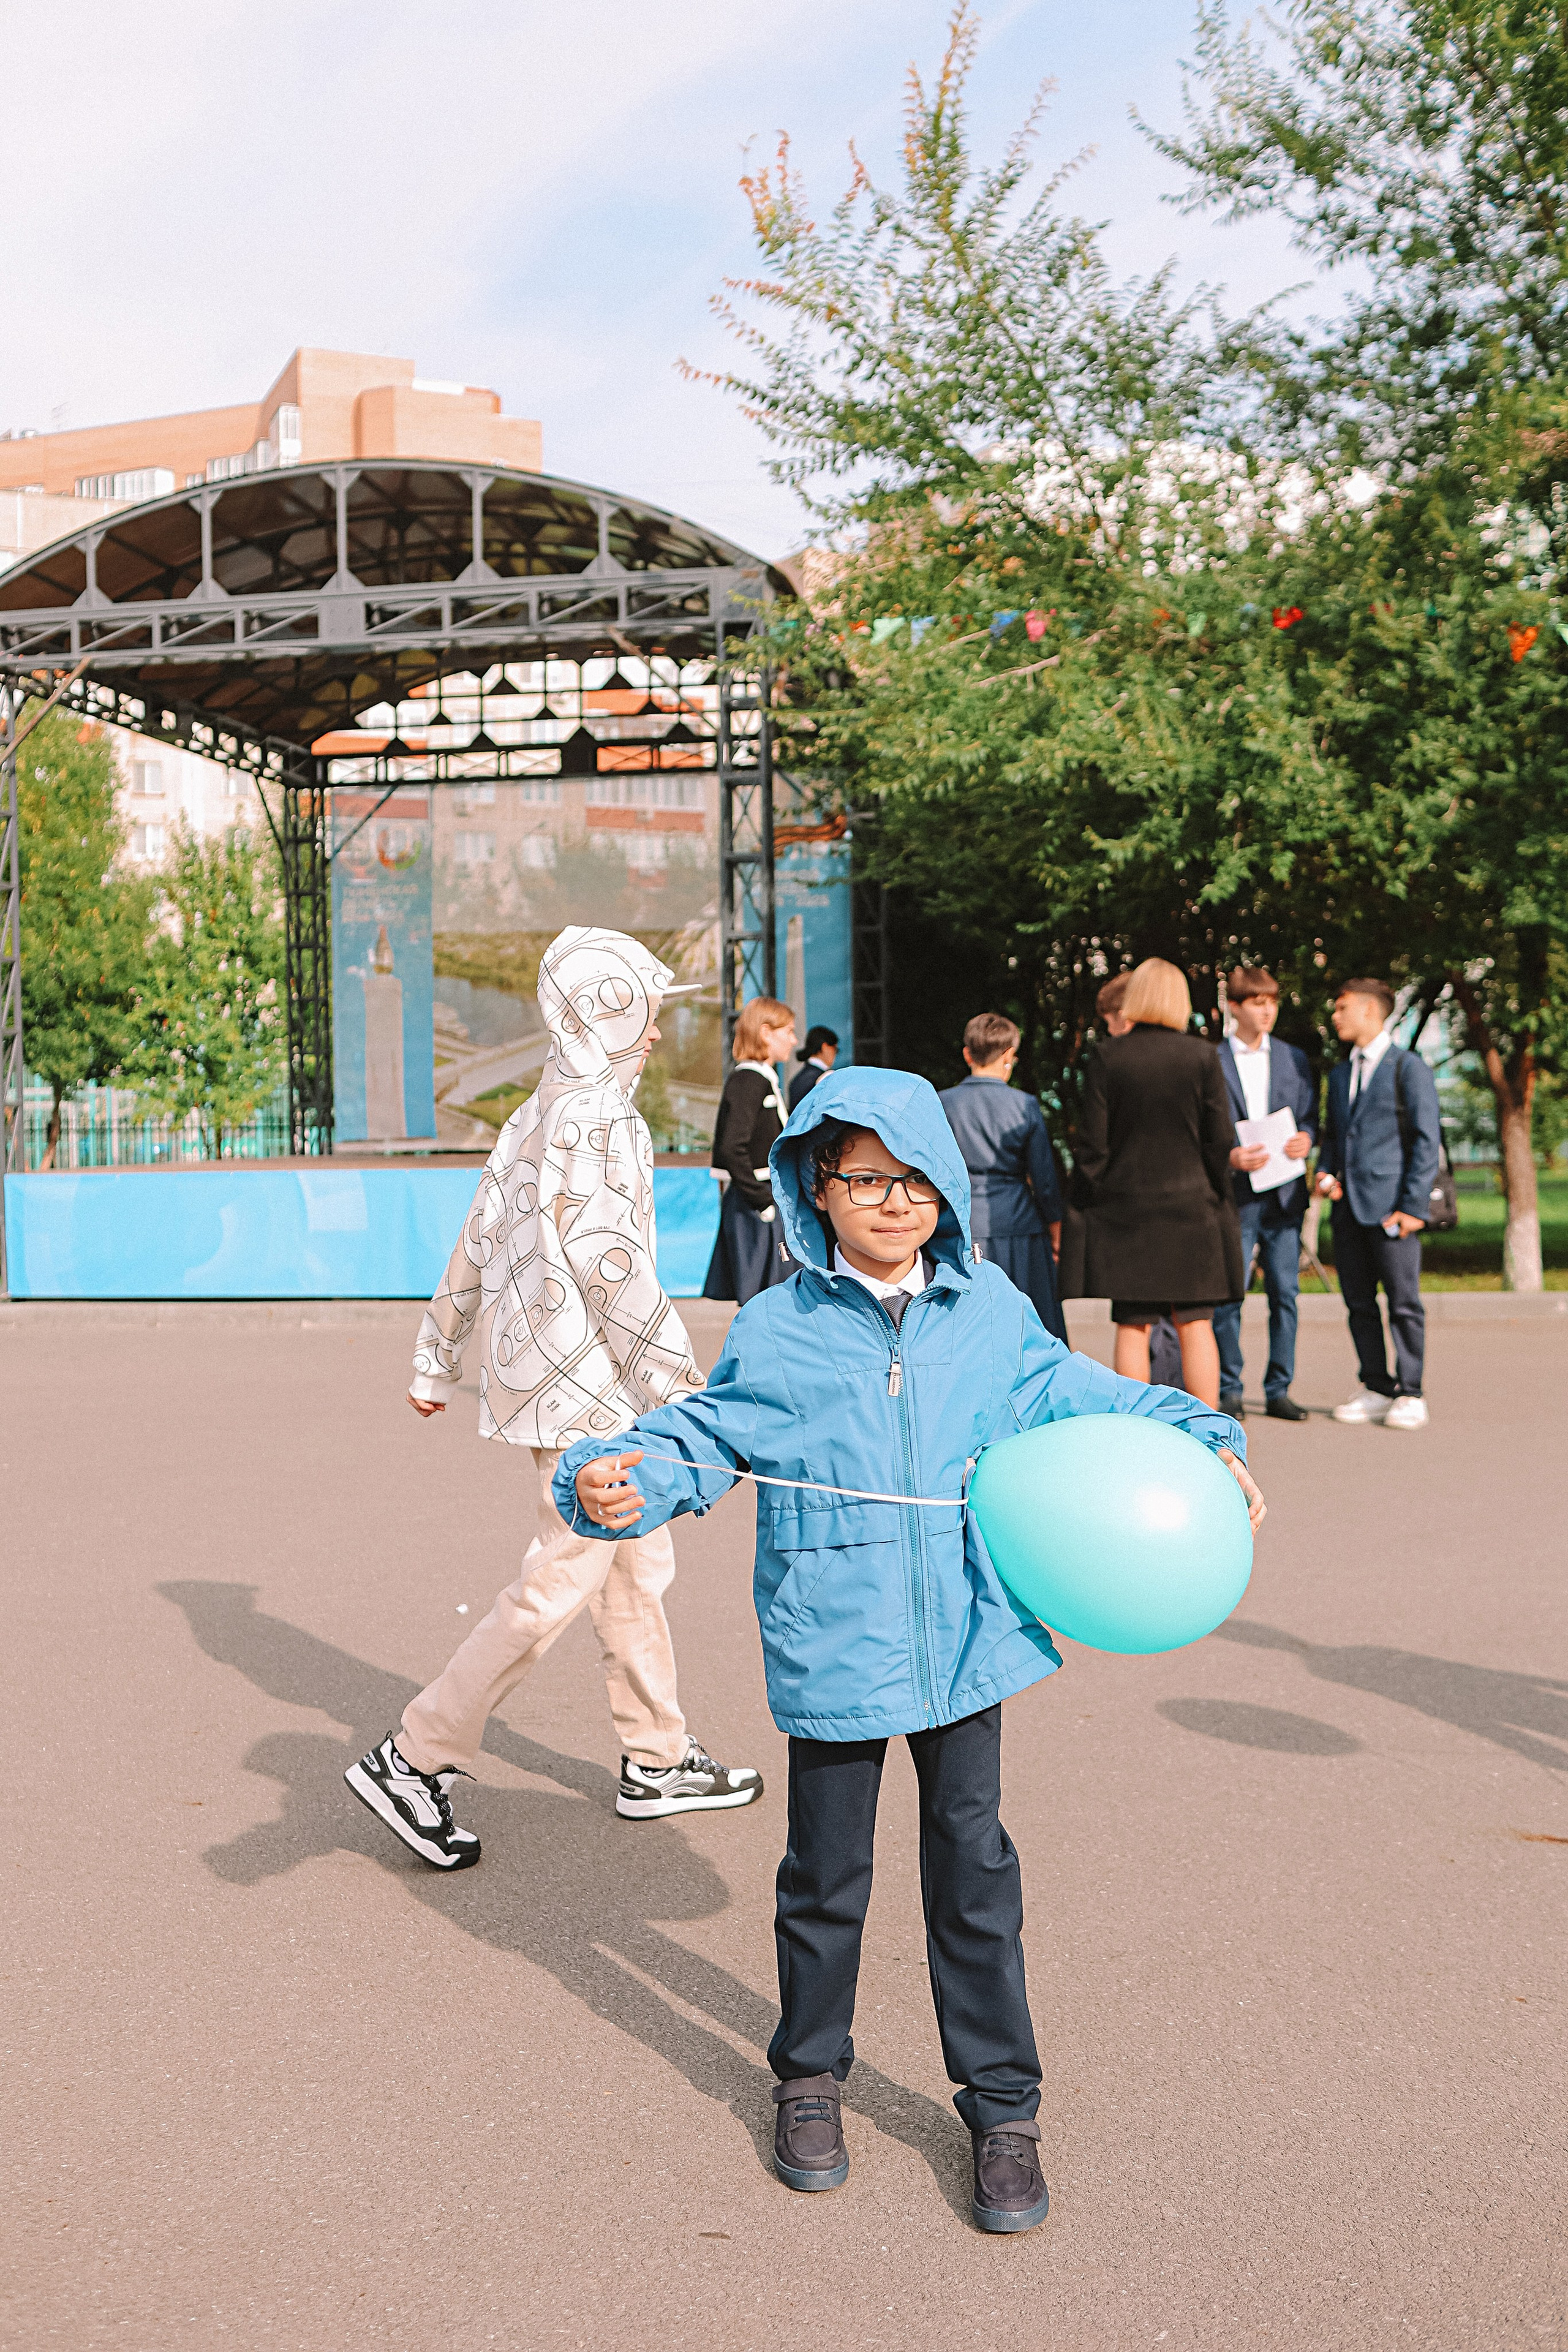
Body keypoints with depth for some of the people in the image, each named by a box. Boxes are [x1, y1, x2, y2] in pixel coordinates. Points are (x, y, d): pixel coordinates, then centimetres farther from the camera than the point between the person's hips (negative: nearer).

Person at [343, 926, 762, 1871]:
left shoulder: (533, 1116, 14)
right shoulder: (600, 1117, -15)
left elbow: (475, 1248, 17)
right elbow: (610, 1264, -21)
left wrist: (439, 1365, 23)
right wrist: (681, 1387, -16)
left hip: (535, 1362, 10)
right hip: (586, 1377, -10)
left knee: (638, 1564, 17)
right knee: (563, 1581, -4)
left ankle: (659, 1761, 27)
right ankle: (414, 1760, 1)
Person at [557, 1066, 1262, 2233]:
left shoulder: (991, 1309, 2)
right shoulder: (777, 1332, -5)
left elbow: (1071, 1394, 13)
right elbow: (701, 1439, -1)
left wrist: (1200, 1443, 8)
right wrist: (614, 1481, -19)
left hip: (964, 1638, 2)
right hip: (833, 1645, -1)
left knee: (973, 1865, 10)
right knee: (827, 1873, 14)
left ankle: (1004, 2104, 25)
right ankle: (810, 2075, 36)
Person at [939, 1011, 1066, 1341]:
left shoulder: (942, 1104, -1)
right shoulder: (1025, 1106, -4)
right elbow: (1044, 1177, -1)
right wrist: (1055, 1227, 11)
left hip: (963, 1229, 1)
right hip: (1018, 1226, -1)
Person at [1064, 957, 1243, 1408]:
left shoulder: (1106, 1057, -4)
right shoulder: (1201, 1055, -3)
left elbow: (1093, 1143, -4)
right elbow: (1220, 1138, -2)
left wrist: (1097, 1196, 6)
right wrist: (1217, 1198, 10)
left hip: (1125, 1209, 0)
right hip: (1190, 1207, 0)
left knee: (1132, 1329, 5)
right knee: (1195, 1326, 6)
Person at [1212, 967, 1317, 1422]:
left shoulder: (1295, 1059, 13)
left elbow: (1309, 1116, 13)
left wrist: (1306, 1138, -9)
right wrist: (1229, 1156, -16)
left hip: (1284, 1195, 3)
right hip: (1234, 1195, -3)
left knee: (1285, 1294, 3)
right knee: (1229, 1295, -3)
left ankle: (1279, 1390, 11)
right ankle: (1228, 1391, 7)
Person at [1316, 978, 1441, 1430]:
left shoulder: (1409, 1068, -3)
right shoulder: (1339, 1075, 19)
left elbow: (1427, 1141, -6)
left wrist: (1413, 1206, -12)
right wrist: (1326, 1173, 6)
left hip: (1390, 1206, -7)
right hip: (1348, 1205, 7)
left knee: (1404, 1303, -3)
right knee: (1359, 1303, 8)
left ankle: (1410, 1396, 3)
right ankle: (1377, 1390, 16)